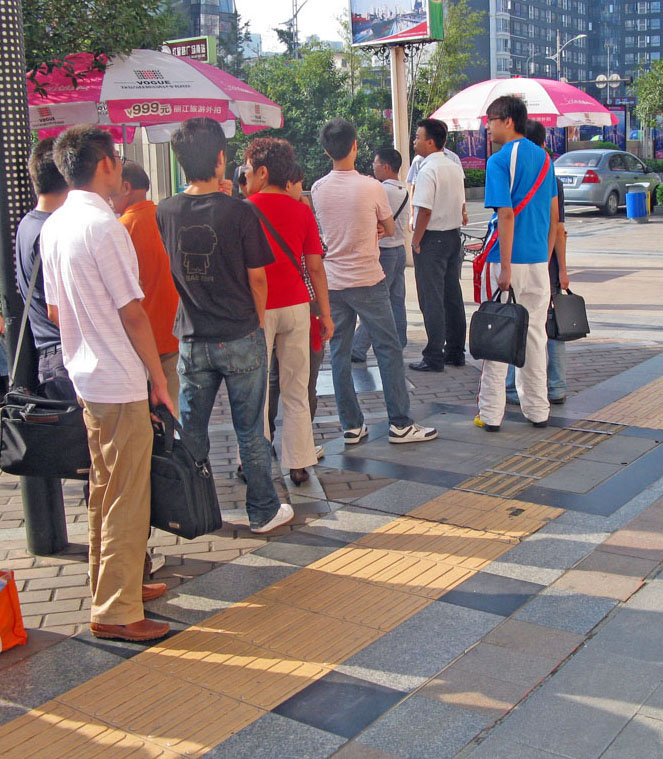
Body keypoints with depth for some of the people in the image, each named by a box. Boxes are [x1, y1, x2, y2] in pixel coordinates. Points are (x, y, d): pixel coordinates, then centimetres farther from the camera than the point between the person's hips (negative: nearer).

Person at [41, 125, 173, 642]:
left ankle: (113, 584, 34)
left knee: (105, 488, 20)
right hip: (122, 383, -9)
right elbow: (132, 312, -17)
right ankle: (116, 612, 9)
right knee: (128, 497, 0)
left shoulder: (53, 226, 8)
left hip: (85, 376, 9)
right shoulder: (104, 225, -18)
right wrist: (159, 379, -10)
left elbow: (55, 311, 13)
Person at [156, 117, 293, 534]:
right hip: (240, 338, -3)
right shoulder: (238, 212, -13)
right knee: (250, 431, 8)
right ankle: (264, 511, 19)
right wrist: (257, 323, 8)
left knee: (192, 432, 14)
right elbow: (257, 280, -5)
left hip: (192, 340, 3)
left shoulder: (165, 213, -4)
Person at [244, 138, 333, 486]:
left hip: (257, 309, -3)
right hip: (296, 306, 3)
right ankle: (298, 465, 16)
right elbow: (315, 267, 3)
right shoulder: (302, 211, 3)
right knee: (296, 392, 10)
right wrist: (325, 314, 9)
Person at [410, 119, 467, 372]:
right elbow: (461, 205, 13)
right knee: (453, 296, 13)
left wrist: (416, 241, -13)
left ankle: (434, 358, 1)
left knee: (431, 299, -3)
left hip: (432, 238, -8)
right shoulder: (455, 168, 9)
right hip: (454, 236, 8)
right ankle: (456, 352, 21)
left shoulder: (428, 171, -17)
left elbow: (425, 210, -21)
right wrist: (454, 227, 17)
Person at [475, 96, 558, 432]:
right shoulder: (544, 158, 10)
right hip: (539, 260, 6)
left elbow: (506, 215, -18)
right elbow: (553, 215, 13)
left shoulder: (499, 161, -11)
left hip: (508, 260, -6)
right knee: (534, 334, 12)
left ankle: (491, 414, 5)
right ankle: (537, 410, 19)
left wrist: (505, 268, -18)